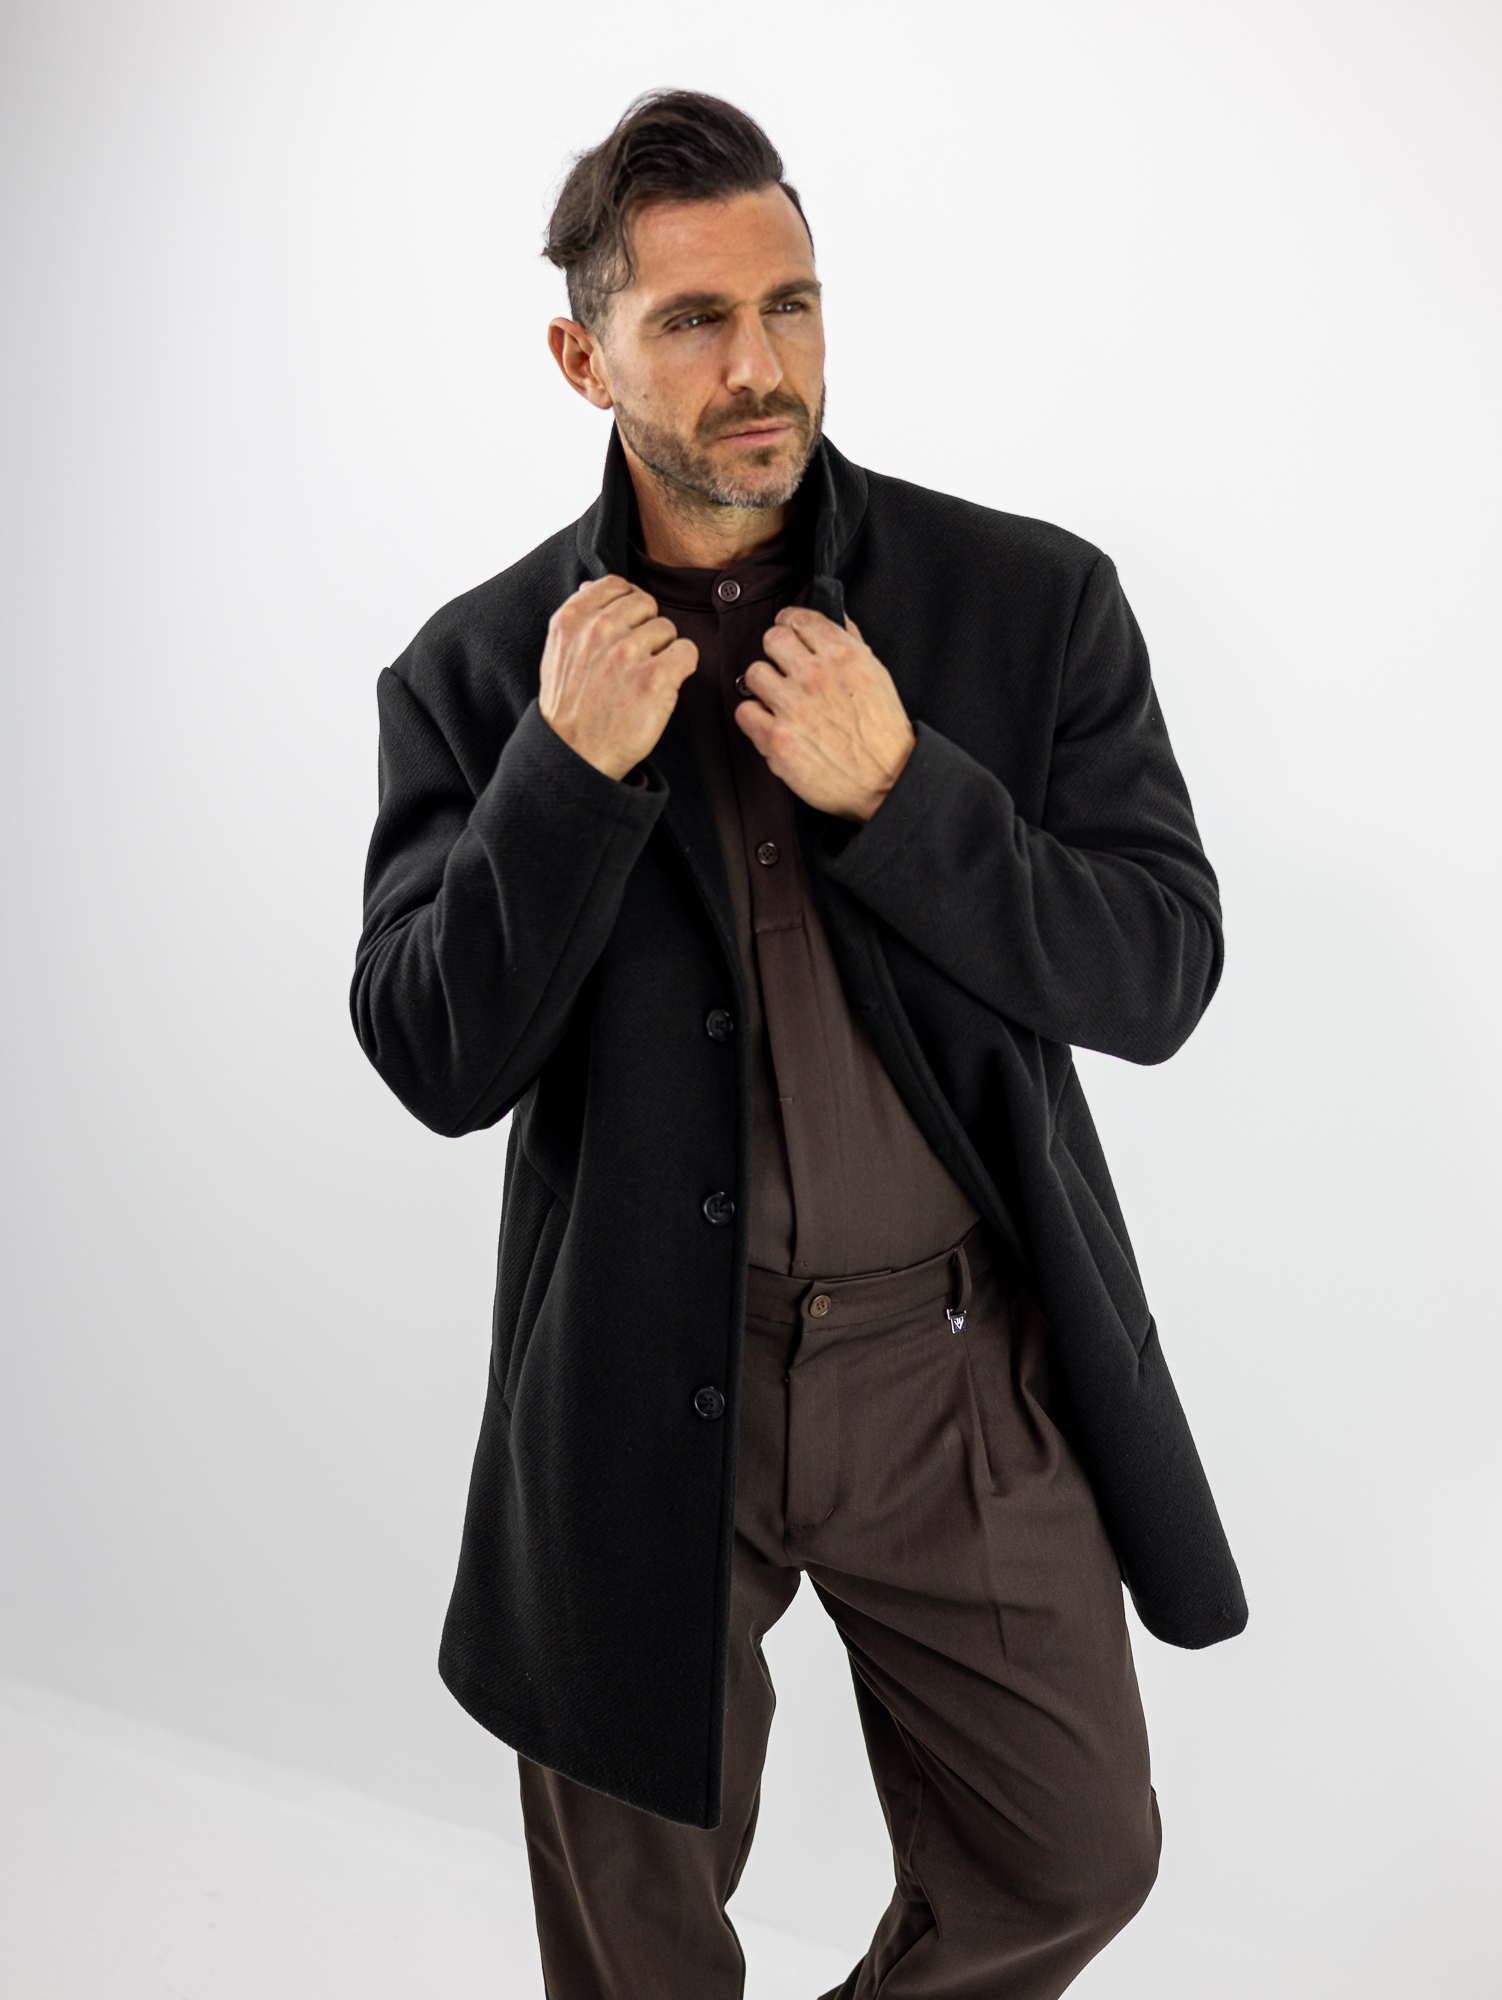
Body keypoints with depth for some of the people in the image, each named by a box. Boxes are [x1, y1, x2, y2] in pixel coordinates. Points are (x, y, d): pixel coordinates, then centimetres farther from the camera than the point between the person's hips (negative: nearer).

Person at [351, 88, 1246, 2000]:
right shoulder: (477, 671, -3)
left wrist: (894, 791, -21)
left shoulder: (1029, 599, -4)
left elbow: (1161, 974, -8)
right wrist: (573, 768, -20)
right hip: (643, 1396, 0)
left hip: (966, 1375, 1)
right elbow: (431, 1061, -8)